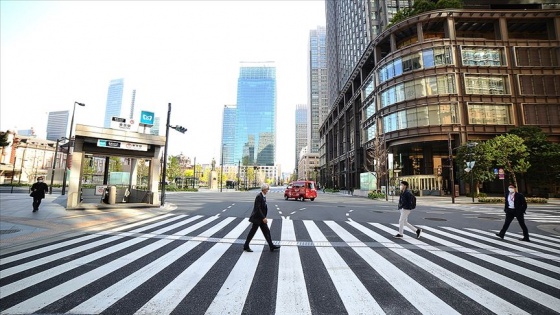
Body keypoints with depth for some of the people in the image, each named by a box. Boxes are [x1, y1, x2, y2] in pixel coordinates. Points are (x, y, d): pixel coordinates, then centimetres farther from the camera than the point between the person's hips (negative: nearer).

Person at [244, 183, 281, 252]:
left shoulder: (264, 196, 7)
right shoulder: (259, 196, -20)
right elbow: (258, 208, -24)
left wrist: (264, 217, 15)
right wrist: (263, 218, -24)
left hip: (261, 218, 9)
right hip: (257, 218, -9)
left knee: (267, 232, 10)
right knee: (252, 232, 4)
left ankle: (271, 246, 17)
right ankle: (246, 246, 19)